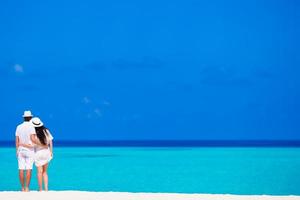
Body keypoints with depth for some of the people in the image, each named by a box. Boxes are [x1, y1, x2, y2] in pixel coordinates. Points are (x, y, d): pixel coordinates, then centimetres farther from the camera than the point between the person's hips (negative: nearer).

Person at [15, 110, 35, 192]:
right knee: (28, 170, -4)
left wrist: (17, 151, 13)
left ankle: (23, 188, 6)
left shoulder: (19, 127, 5)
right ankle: (27, 188, -9)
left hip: (20, 150, 4)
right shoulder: (31, 127, -8)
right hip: (29, 150, -4)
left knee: (21, 170, 4)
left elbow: (17, 141, 7)